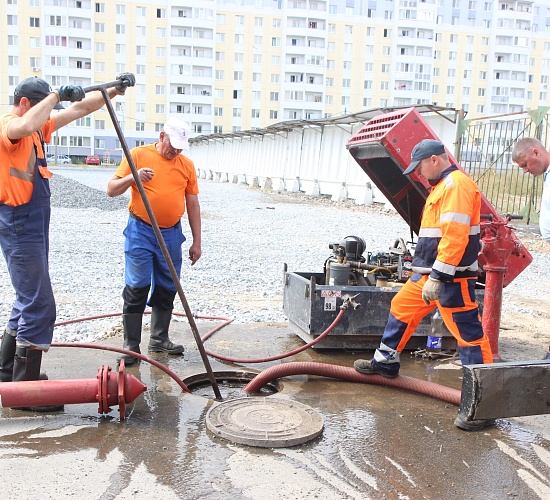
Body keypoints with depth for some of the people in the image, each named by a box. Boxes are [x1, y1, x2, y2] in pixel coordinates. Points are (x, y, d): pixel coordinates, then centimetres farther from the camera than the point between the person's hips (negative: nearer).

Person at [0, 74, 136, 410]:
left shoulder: (39, 128, 13)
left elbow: (79, 109, 17)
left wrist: (113, 91, 11)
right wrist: (56, 95, -27)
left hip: (34, 227, 10)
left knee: (29, 302, 18)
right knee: (39, 306, -9)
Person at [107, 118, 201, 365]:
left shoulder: (187, 165, 8)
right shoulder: (138, 155, -2)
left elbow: (192, 204, 11)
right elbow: (111, 189, -3)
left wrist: (197, 242, 10)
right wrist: (133, 177, -23)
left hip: (171, 234, 4)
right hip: (141, 231, -4)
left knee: (167, 289, 10)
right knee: (136, 289, -3)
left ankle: (159, 339, 24)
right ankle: (131, 347, 4)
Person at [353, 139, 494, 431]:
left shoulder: (457, 185, -15)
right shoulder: (442, 186, 19)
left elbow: (455, 235, -25)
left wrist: (437, 277, -26)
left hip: (452, 278, -11)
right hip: (429, 274, 11)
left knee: (468, 334, -7)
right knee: (401, 309, 20)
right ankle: (385, 363, 36)